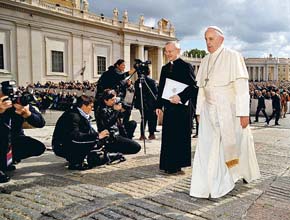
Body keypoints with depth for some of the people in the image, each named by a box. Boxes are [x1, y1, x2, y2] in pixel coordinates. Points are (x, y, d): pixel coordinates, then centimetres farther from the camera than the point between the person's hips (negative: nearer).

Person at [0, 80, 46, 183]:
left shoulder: (23, 104, -14)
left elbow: (41, 123, -22)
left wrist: (27, 113, -40)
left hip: (15, 139, 3)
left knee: (39, 148, -14)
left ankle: (9, 160, 7)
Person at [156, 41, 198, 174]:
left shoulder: (186, 66, -3)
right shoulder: (165, 68, 17)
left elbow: (193, 86, -11)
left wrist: (180, 97, -22)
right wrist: (159, 105, 11)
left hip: (182, 107, -6)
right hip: (168, 107, 7)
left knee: (180, 136, -1)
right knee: (168, 136, 8)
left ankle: (177, 164, 8)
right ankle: (169, 164, 18)